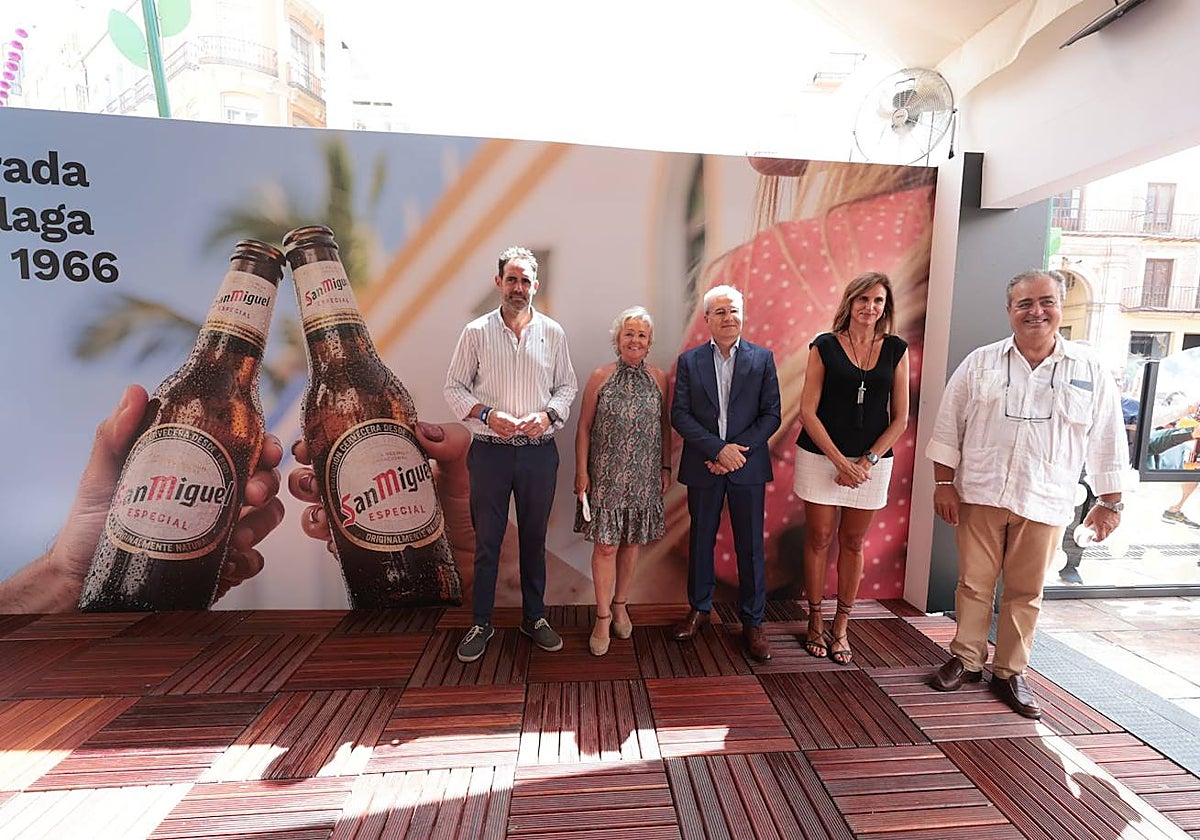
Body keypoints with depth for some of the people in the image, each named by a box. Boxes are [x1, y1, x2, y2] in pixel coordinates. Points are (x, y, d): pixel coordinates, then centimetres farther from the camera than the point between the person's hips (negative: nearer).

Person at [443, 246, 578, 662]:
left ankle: (535, 618, 30)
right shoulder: (476, 332, 1)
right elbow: (454, 387, 3)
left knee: (534, 538, 13)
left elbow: (567, 385, 8)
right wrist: (486, 414, -14)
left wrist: (547, 415, -11)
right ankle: (481, 624, 26)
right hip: (490, 452, -1)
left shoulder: (552, 333, 5)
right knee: (487, 541, 8)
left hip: (539, 452, 1)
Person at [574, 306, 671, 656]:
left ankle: (620, 604, 33)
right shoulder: (600, 376, -4)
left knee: (631, 541, 13)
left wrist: (666, 467, 7)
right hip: (606, 475, -2)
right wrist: (581, 471, -5)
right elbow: (584, 427, -2)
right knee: (605, 544, 1)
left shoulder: (658, 379, 3)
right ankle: (603, 616, 18)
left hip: (644, 476, 3)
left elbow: (665, 426, 9)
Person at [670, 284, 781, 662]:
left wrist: (739, 450, -13)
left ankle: (752, 623, 23)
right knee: (701, 540, 13)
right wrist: (718, 449, -14)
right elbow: (679, 415, -4)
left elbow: (771, 414, -1)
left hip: (748, 465, 0)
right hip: (703, 466, 1)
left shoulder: (762, 358, 3)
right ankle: (699, 608, 33)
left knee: (750, 545, 7)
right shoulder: (689, 360, 2)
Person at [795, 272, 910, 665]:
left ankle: (841, 627, 27)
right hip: (821, 456, -2)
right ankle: (815, 621, 24)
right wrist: (840, 461, -12)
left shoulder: (896, 350, 4)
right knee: (819, 538, 7)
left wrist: (867, 460, -8)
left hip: (872, 460, 2)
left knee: (853, 542, 12)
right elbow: (808, 412, -7)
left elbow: (900, 418, 3)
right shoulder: (824, 346, -3)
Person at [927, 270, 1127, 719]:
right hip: (980, 495, 0)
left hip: (1043, 502, 1)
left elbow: (1106, 441, 7)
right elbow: (948, 427, 1)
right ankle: (966, 659, 26)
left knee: (1025, 592, 11)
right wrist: (944, 483, -3)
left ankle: (1010, 672, 27)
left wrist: (1109, 501, 6)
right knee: (974, 582, 10)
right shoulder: (981, 362, 0)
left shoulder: (1089, 370, 3)